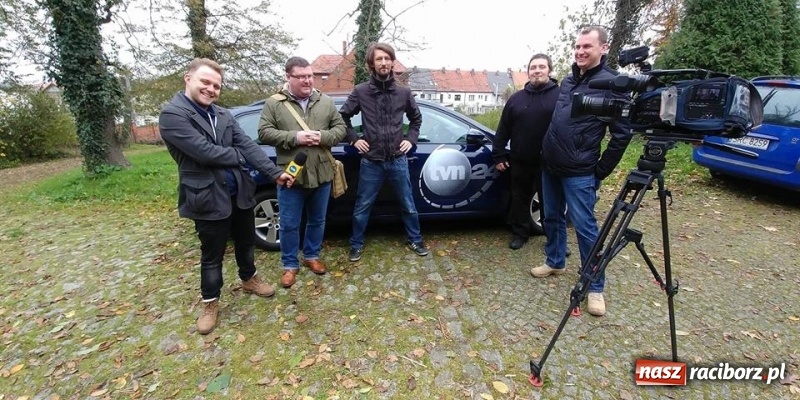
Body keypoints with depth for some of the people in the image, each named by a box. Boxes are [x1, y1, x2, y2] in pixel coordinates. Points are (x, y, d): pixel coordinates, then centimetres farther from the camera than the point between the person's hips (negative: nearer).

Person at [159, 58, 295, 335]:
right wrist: (239, 156, -7)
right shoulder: (172, 114, -13)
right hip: (208, 197, -6)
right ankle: (210, 303, 32)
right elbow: (205, 151, -23)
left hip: (239, 192, 6)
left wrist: (275, 172, -10)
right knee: (212, 255, 10)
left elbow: (248, 145, 0)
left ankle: (249, 279, 47)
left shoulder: (223, 115, 8)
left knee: (246, 242, 22)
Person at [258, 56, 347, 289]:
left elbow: (341, 128, 4)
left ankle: (312, 256, 37)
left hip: (321, 174, 3)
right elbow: (264, 133, -7)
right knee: (289, 224, 7)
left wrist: (323, 137, -16)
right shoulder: (274, 104, -1)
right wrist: (294, 137, -19)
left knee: (317, 220, 16)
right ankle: (290, 265, 25)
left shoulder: (326, 102, 6)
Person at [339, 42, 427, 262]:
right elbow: (343, 117, 8)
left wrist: (411, 139, 6)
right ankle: (356, 244, 27)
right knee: (362, 207, 8)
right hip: (371, 162, -1)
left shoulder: (404, 92, 3)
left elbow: (416, 118, 18)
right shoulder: (360, 91, -2)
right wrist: (354, 139, -1)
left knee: (408, 205, 13)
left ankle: (415, 240, 33)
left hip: (398, 160, 2)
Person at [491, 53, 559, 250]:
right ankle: (519, 233, 29)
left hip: (549, 163, -3)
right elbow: (503, 129, 8)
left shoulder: (561, 95, -3)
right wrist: (498, 155, 5)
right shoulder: (516, 98, 7)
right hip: (520, 162, 3)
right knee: (519, 199, 13)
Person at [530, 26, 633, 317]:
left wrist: (601, 171, -10)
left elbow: (622, 134, -10)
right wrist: (547, 153, 16)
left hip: (579, 173, -7)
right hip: (550, 166, 7)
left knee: (585, 227, -2)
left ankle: (595, 287, 10)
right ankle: (555, 262, 36)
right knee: (553, 218, 17)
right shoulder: (567, 81, 12)